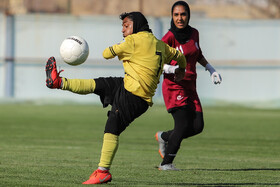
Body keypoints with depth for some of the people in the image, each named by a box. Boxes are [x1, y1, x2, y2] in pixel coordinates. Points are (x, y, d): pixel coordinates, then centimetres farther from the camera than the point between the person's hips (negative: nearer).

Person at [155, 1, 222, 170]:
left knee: (198, 126, -2)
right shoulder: (169, 37, -13)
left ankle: (164, 137, 22)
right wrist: (171, 68, -32)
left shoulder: (194, 33, 6)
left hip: (190, 87, 7)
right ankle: (166, 163, -9)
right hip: (174, 87, -7)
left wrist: (211, 69, 17)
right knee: (183, 124, -19)